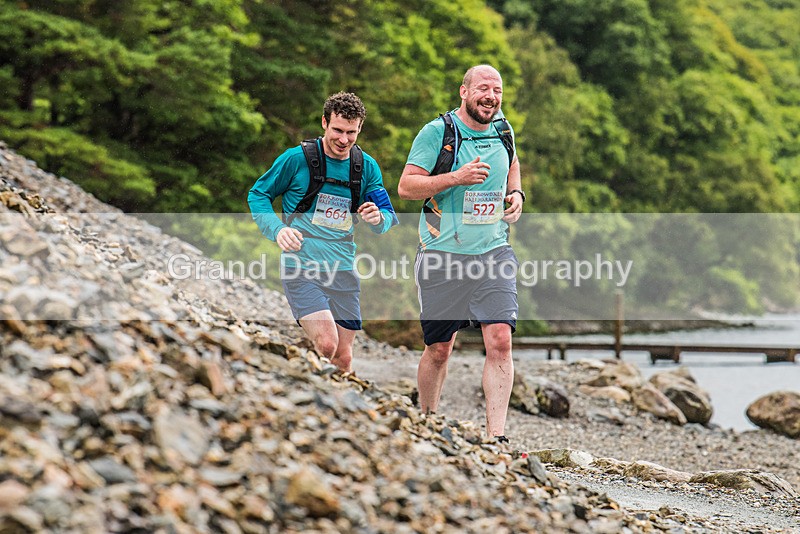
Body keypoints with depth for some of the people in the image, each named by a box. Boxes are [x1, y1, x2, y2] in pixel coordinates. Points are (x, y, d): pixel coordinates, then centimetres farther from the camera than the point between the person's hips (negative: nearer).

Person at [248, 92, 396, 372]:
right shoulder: (297, 158, -6)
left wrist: (378, 218, -15)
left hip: (343, 270, 4)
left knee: (343, 358, 7)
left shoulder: (367, 167, 6)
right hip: (301, 268, -4)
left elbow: (388, 217, 10)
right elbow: (258, 195, 4)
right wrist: (278, 229, -14)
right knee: (326, 344, -21)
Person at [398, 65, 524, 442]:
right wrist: (455, 177, -21)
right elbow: (406, 186, -9)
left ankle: (496, 438, -14)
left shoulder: (503, 131, 9)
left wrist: (516, 194, 11)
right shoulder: (437, 132, -6)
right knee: (439, 350, 5)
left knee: (500, 340, -13)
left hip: (494, 253, 3)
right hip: (443, 255, -3)